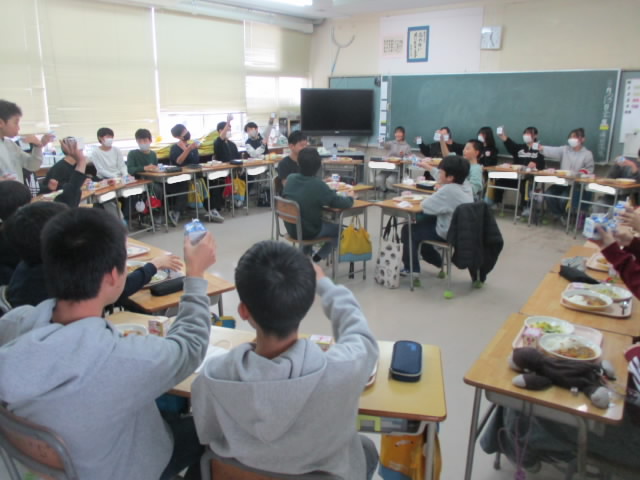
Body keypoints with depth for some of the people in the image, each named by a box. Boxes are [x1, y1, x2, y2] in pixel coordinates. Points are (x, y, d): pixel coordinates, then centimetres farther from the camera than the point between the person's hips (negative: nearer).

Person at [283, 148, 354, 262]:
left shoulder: (291, 178, -8)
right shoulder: (318, 185, -25)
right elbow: (343, 204, -21)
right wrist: (350, 197, 1)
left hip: (291, 228, 6)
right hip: (309, 231, -6)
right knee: (339, 229, 19)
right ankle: (317, 258, 16)